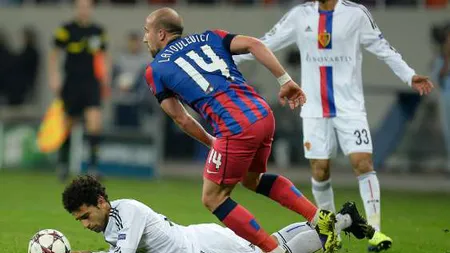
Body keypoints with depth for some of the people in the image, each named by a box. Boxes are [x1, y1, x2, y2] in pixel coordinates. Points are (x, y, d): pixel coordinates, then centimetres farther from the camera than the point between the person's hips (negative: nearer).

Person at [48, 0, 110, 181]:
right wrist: (54, 78, -7)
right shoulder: (66, 30, -4)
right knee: (68, 124, 9)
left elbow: (103, 55, 18)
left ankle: (93, 165, -14)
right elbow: (54, 55, 2)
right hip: (71, 83, -1)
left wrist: (105, 73, 5)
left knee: (94, 119, -17)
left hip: (92, 83, 1)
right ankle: (63, 164, 28)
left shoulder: (98, 32, 6)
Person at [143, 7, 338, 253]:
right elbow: (253, 44, 7)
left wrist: (211, 142, 27)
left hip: (236, 129, -7)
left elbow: (181, 118, 14)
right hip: (263, 115, 7)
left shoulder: (155, 70, 12)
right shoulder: (208, 38, 21)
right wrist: (286, 81, 7)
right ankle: (319, 217, 22)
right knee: (252, 179, 31)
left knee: (213, 198, 10)